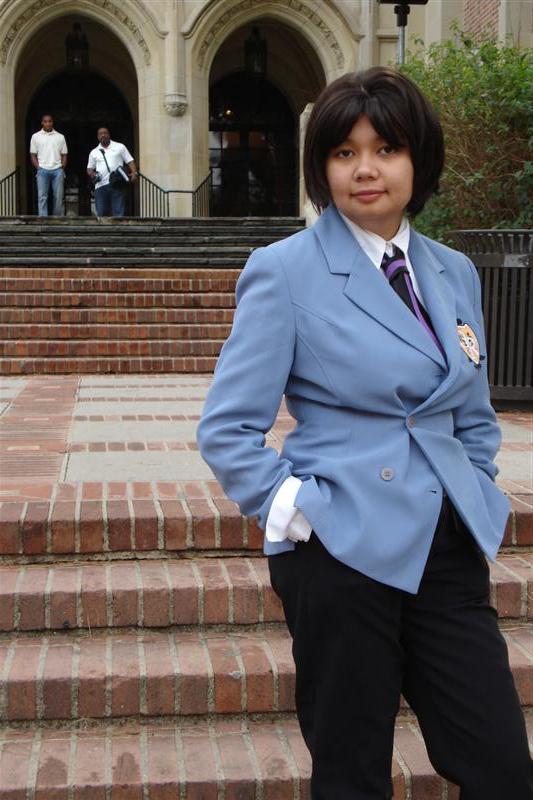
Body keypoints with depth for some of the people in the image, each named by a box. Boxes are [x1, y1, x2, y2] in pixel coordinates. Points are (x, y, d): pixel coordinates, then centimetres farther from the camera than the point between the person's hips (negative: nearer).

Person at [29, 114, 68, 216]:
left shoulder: (60, 137, 10)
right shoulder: (36, 136, 8)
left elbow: (64, 155, 12)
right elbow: (33, 155, 8)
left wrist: (62, 168, -1)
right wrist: (38, 168, -4)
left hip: (57, 170, 1)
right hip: (43, 170, -1)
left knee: (58, 196, 1)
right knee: (42, 197, -6)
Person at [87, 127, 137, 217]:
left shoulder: (120, 147, 13)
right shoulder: (94, 152, 20)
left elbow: (130, 161, 9)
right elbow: (90, 168, 23)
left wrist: (134, 173, -9)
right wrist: (92, 174, 0)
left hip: (117, 185, -2)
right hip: (100, 186, 3)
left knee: (119, 212, -8)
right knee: (101, 213, 0)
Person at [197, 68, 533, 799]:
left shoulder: (455, 273, 10)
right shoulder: (285, 270, -6)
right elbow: (226, 430, -6)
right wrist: (293, 508, -14)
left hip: (450, 550, 5)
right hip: (345, 550, -4)